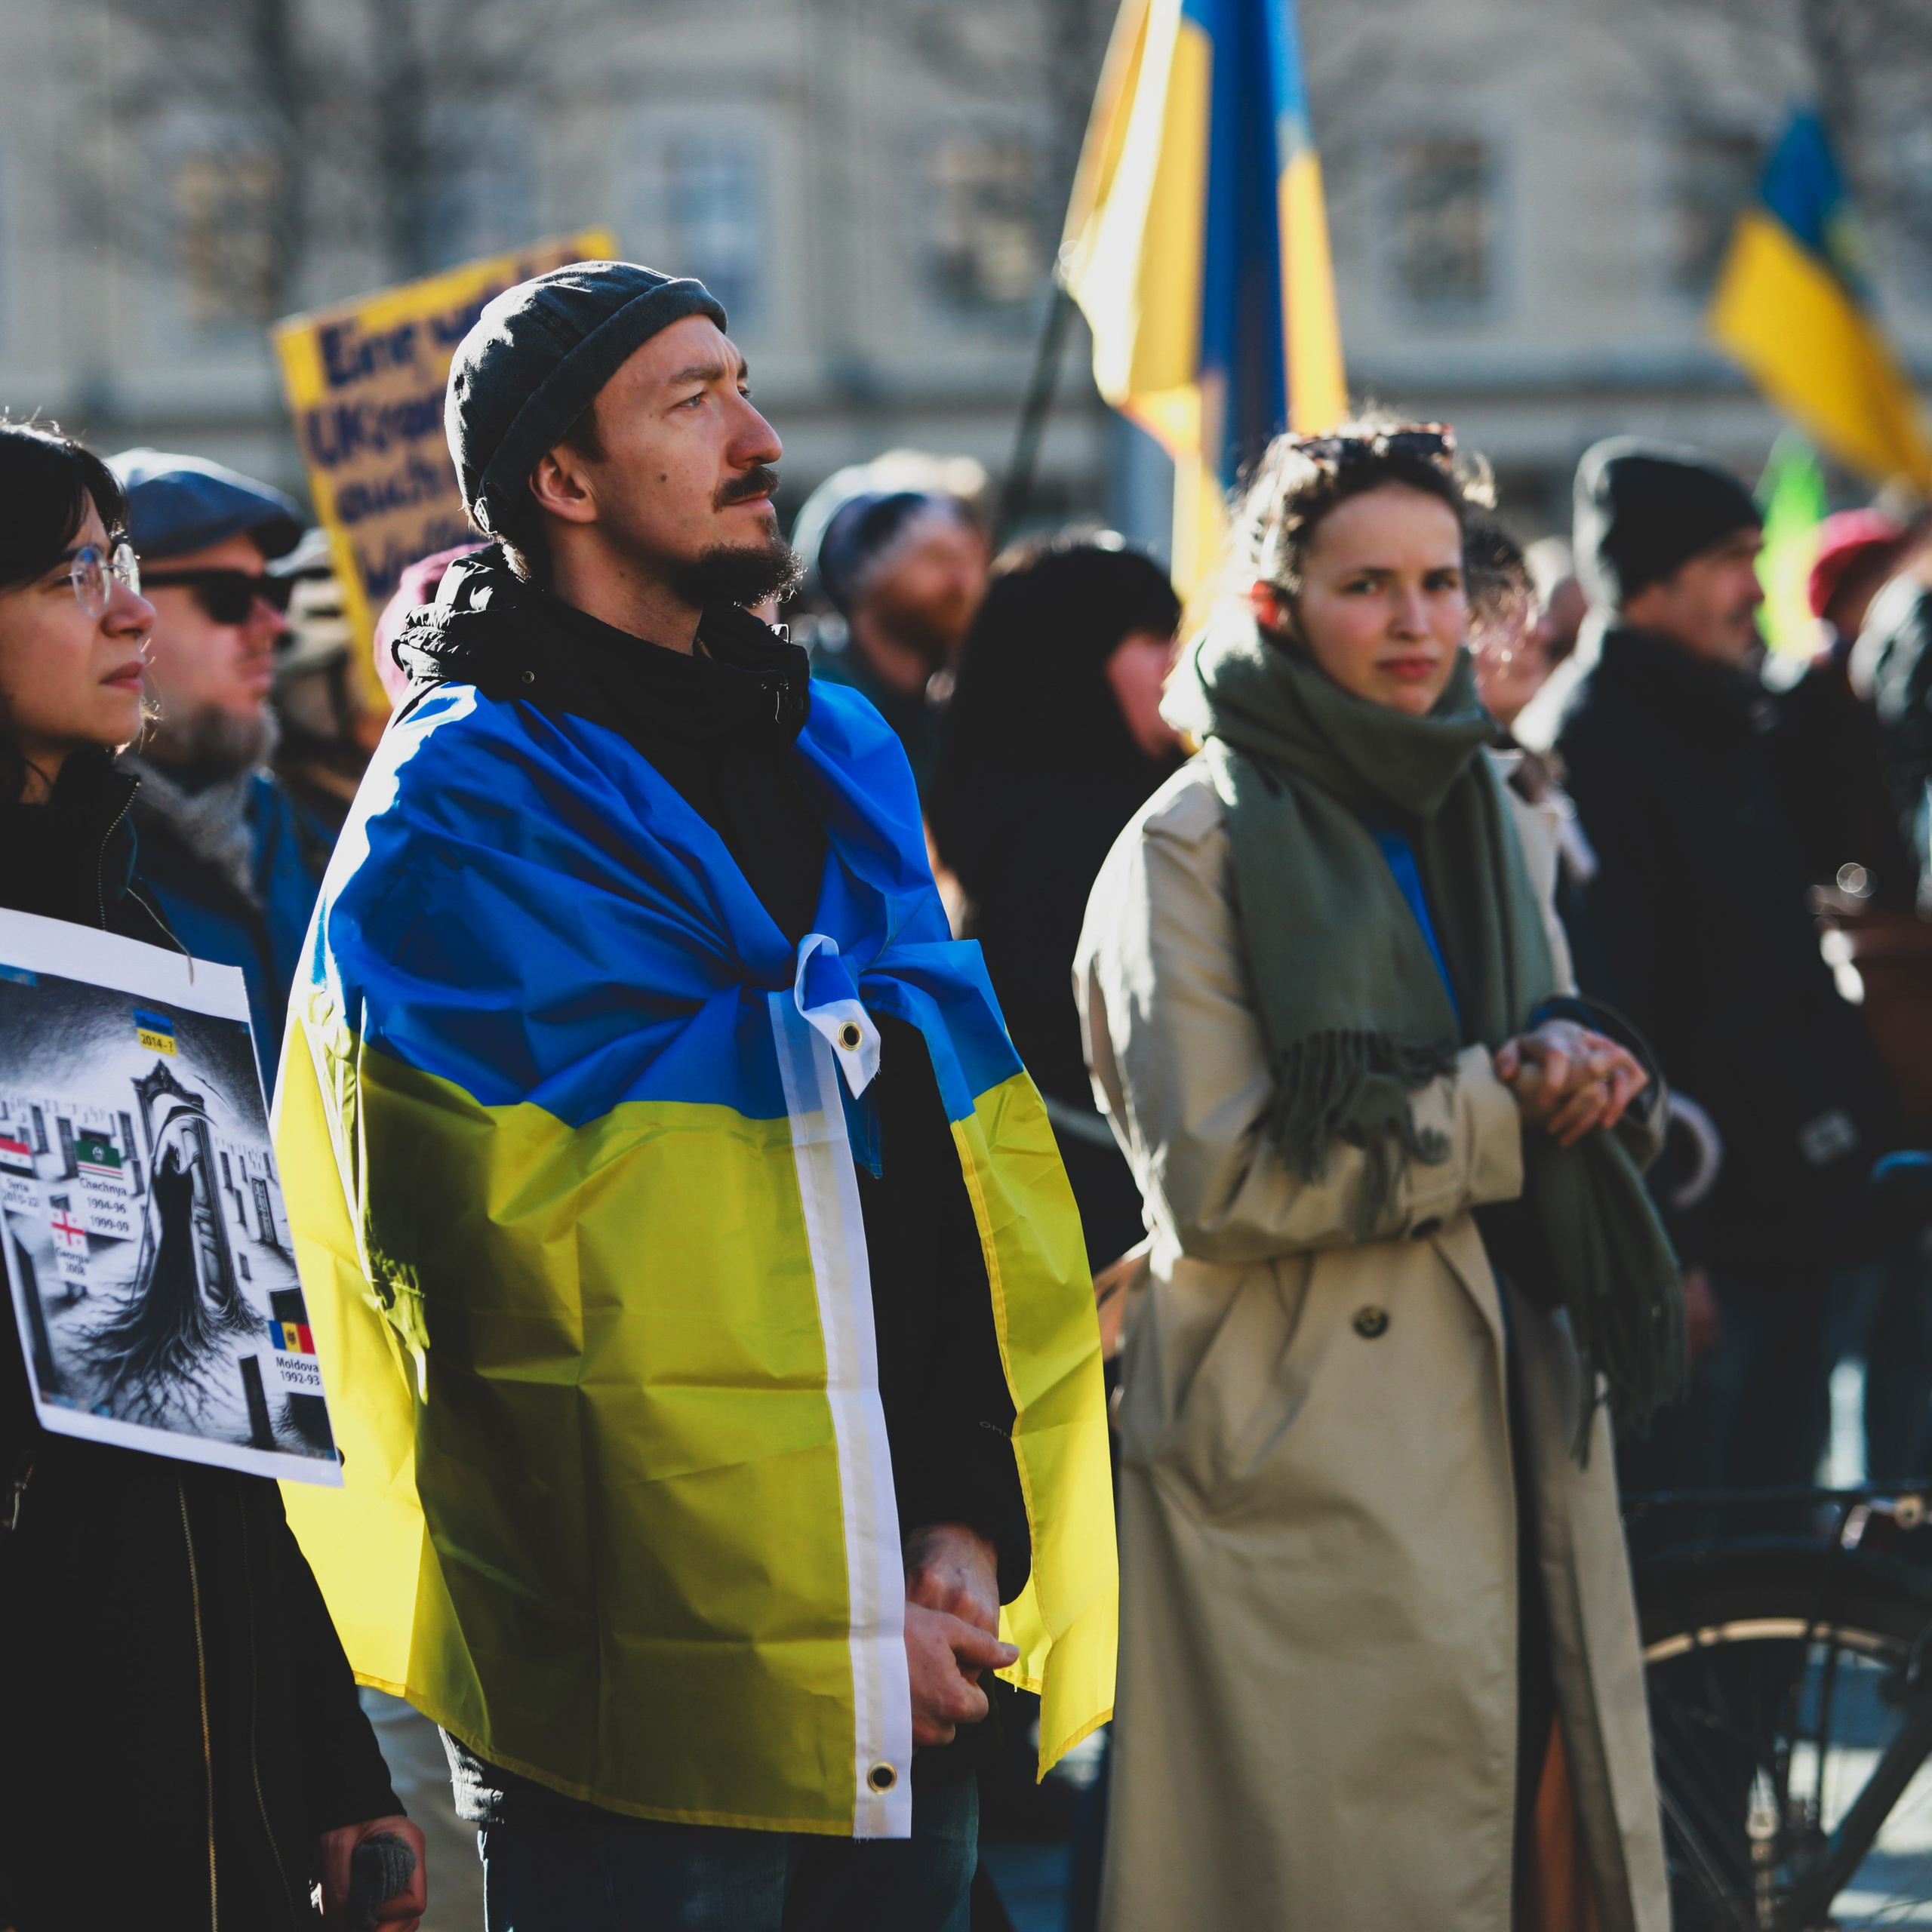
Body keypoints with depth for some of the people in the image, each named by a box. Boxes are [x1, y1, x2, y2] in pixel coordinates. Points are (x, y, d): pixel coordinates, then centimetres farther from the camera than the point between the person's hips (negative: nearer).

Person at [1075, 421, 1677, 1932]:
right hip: (1315, 1470, -6)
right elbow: (1218, 1181, -15)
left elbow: (1573, 1109, 18)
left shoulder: (1482, 813, 15)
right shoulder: (1197, 843, -6)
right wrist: (1497, 1114, -13)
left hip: (1519, 1450, 6)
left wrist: (1574, 1065, -6)